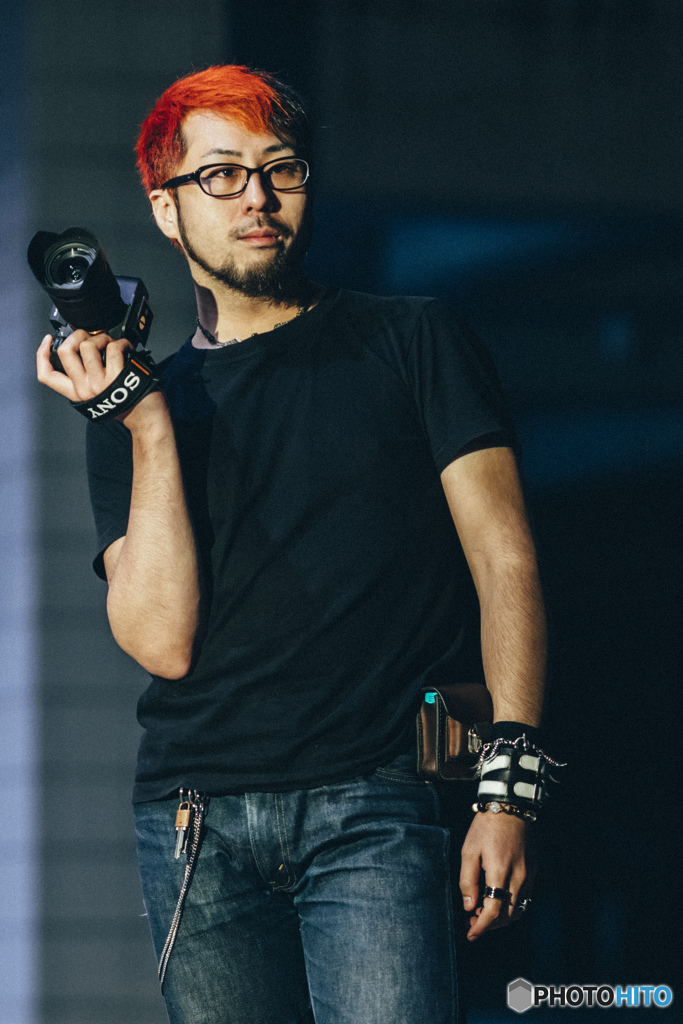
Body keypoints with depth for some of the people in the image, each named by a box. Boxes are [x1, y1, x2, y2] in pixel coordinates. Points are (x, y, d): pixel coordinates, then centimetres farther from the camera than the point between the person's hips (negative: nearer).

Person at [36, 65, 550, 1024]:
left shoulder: (414, 343, 10)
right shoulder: (137, 414, 14)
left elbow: (505, 563, 3)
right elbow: (163, 642, 1)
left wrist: (509, 787, -7)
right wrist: (148, 429, -6)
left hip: (370, 810, -2)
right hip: (196, 826, 3)